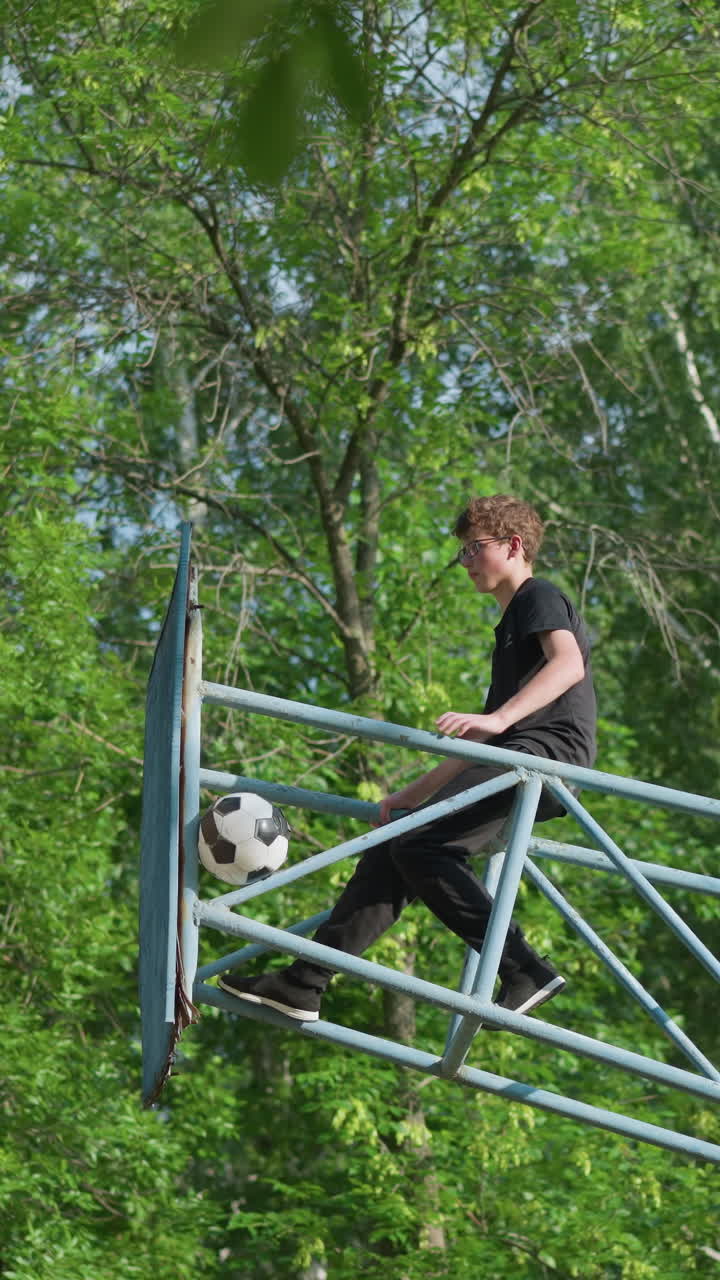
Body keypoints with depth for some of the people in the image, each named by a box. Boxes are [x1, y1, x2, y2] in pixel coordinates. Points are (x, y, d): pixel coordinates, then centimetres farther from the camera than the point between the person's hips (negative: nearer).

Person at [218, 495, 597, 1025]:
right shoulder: (511, 626, 32)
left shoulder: (541, 597, 3)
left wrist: (497, 718, -33)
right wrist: (412, 794, 30)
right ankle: (304, 984, 2)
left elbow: (569, 663, -20)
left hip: (548, 746, -10)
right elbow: (478, 746, 34)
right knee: (391, 851, 3)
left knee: (420, 845, -23)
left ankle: (525, 969, -27)